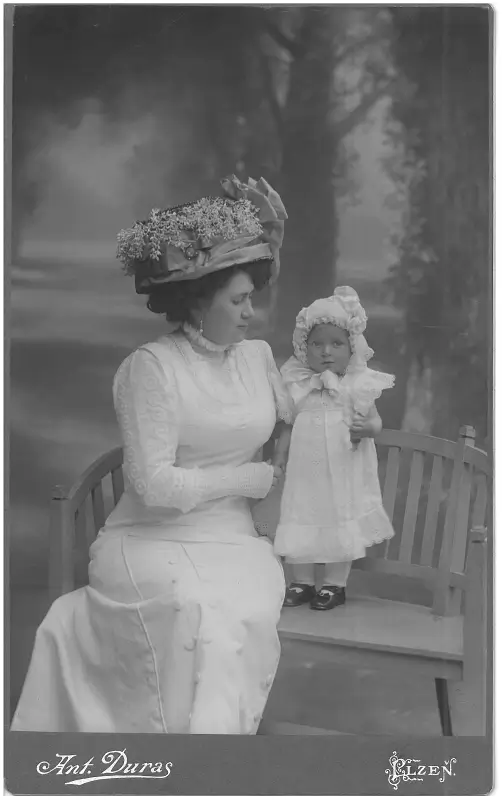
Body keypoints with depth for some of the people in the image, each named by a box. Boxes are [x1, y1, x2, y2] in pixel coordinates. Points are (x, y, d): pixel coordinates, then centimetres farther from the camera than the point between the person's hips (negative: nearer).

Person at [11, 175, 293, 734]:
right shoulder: (151, 366, -8)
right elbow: (154, 483, -16)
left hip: (233, 543, 4)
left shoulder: (257, 355, 12)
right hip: (152, 542, -4)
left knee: (241, 614, -30)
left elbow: (295, 420, 32)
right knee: (202, 617, -34)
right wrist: (246, 479, -8)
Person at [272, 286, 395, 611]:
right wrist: (279, 458, 4)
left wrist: (366, 429, -29)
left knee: (342, 527, 5)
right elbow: (288, 427, 9)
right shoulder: (299, 386, 2)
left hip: (343, 472, -3)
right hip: (304, 471, 3)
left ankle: (335, 584, 20)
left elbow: (375, 420, -8)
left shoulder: (358, 385, -6)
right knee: (300, 526, 8)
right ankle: (303, 583, 23)